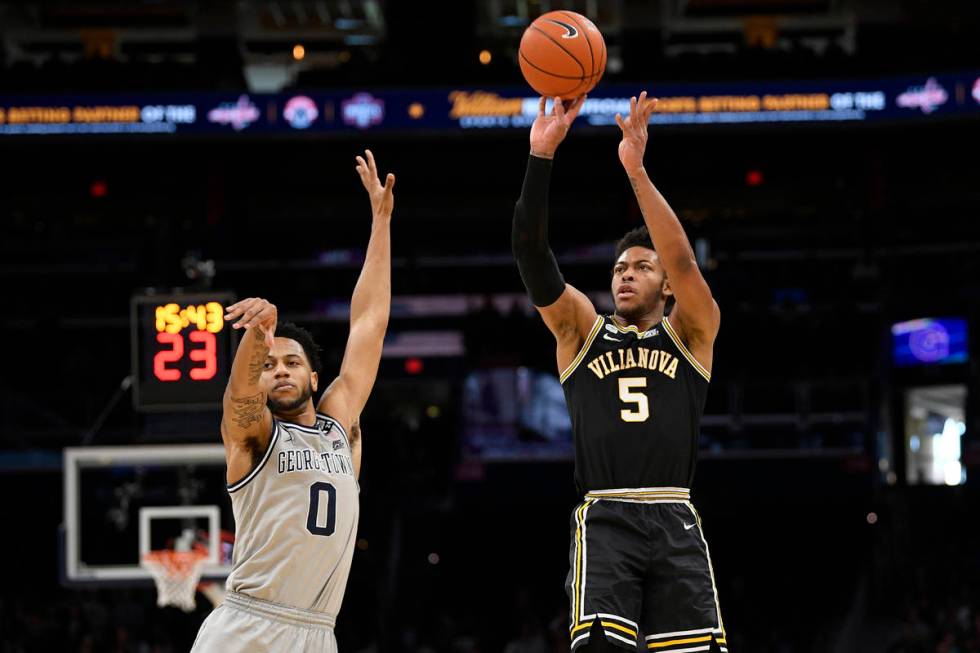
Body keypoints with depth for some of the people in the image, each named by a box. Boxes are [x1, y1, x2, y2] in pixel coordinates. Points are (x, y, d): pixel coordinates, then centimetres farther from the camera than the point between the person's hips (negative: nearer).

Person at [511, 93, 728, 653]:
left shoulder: (691, 332, 14)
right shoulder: (581, 330, 17)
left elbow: (683, 260, -6)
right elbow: (531, 250, 4)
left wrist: (637, 170, -14)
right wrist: (542, 156, -7)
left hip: (674, 522, 0)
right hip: (604, 520, 0)